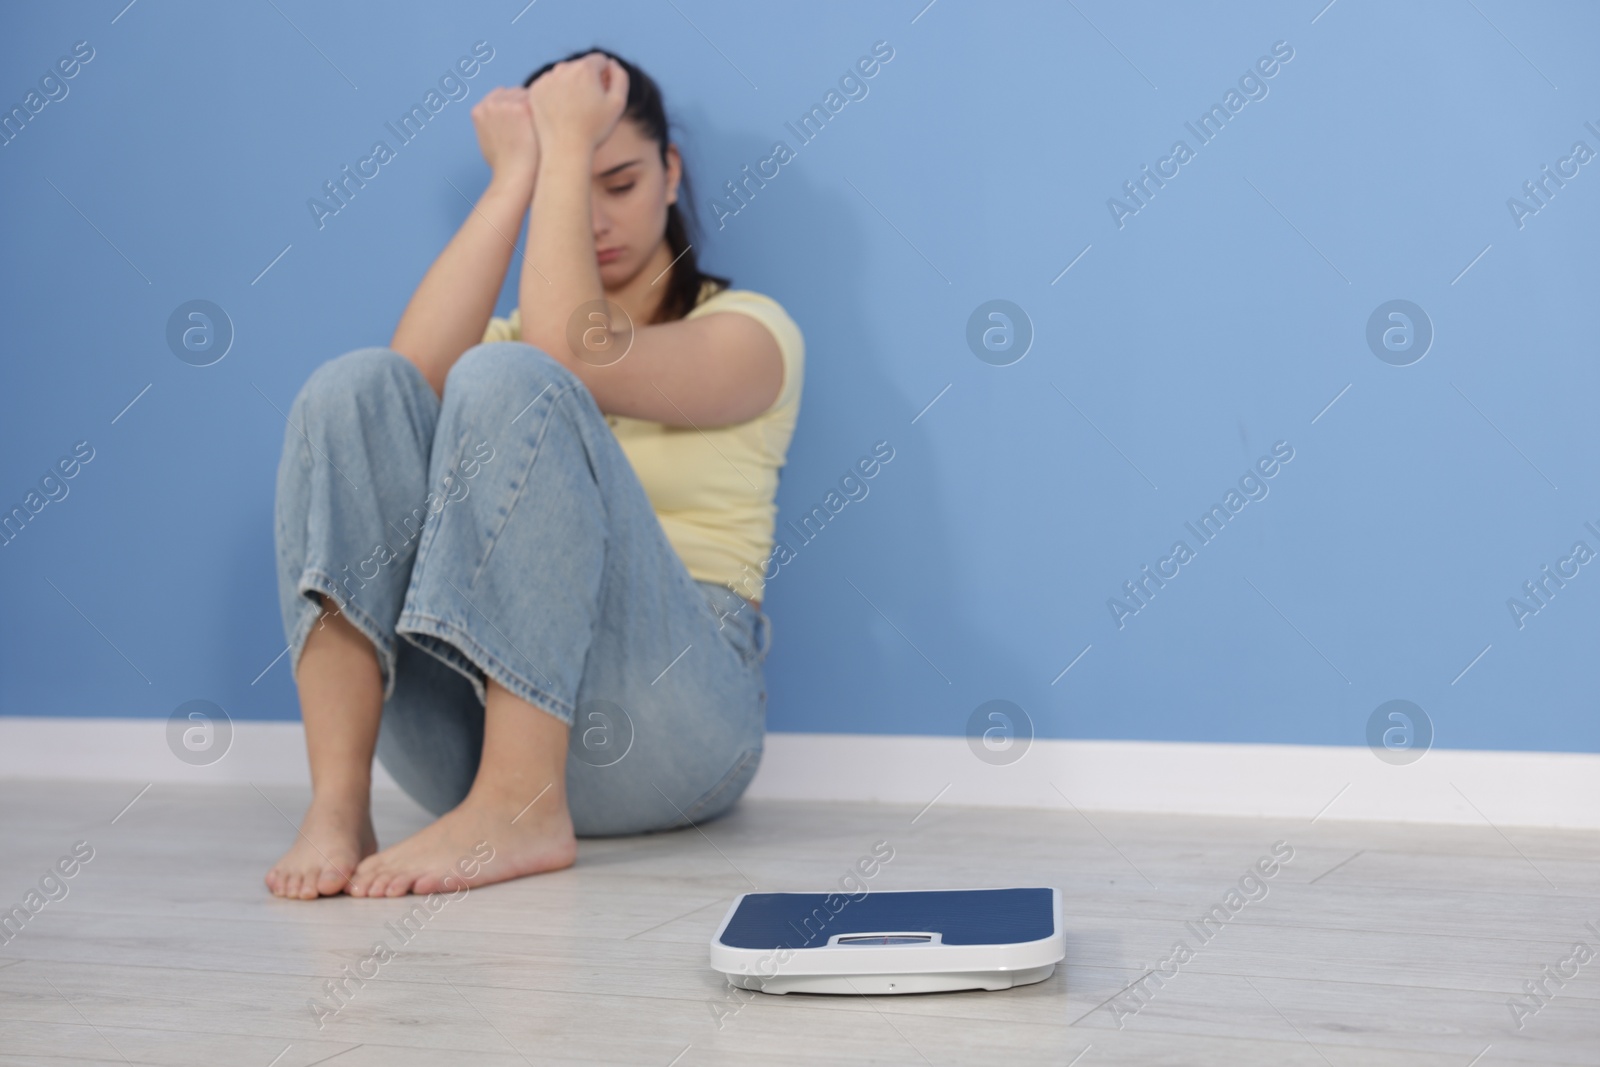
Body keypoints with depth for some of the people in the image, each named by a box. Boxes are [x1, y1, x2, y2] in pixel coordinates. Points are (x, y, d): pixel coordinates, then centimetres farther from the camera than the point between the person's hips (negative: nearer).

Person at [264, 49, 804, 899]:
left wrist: (569, 146, -5)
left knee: (510, 381, -24)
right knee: (357, 388, -15)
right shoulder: (513, 333, 22)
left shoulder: (748, 328, 7)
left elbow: (572, 354, -14)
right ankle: (337, 804, -27)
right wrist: (515, 176, 1)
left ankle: (522, 808, -29)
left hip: (659, 731, -4)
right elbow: (412, 376, -4)